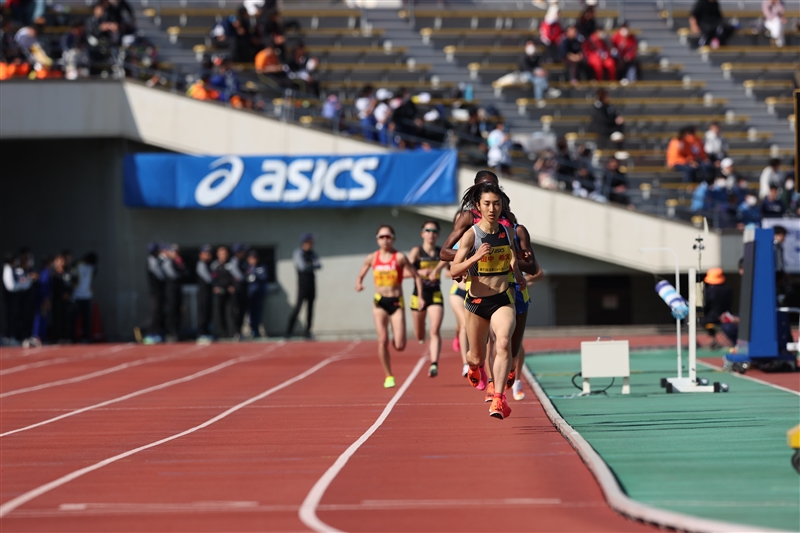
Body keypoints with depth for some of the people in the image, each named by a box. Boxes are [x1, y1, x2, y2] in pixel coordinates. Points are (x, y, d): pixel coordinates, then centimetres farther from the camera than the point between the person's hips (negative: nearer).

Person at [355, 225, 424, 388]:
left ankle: (397, 339, 30)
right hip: (380, 302, 2)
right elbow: (360, 276, 15)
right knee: (382, 340, -12)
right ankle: (388, 376, 1)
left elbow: (416, 276, -1)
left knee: (399, 346, -9)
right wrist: (358, 284, -8)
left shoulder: (399, 257, -5)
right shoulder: (372, 258, 4)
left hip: (396, 302, -2)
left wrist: (420, 297, -10)